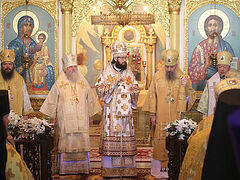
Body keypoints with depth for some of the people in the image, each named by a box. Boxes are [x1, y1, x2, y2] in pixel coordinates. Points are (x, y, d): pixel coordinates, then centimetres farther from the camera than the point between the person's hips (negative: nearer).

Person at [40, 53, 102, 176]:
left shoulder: (83, 83, 10)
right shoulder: (59, 84, 1)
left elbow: (90, 100, 16)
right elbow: (52, 101, 3)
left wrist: (90, 115, 14)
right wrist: (53, 117, 1)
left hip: (81, 120, 3)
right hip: (65, 119, -2)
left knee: (81, 143, 2)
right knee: (66, 143, -4)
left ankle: (82, 168, 9)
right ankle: (65, 169, 2)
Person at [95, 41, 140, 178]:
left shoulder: (129, 73, 11)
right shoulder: (107, 73, 0)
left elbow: (136, 89, 17)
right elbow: (100, 90, -7)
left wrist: (133, 90, -5)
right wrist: (114, 83, -15)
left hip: (126, 112, 4)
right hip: (112, 113, -4)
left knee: (127, 138, 3)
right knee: (111, 138, -6)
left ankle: (127, 168, 10)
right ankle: (110, 170, 0)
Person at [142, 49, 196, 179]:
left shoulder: (182, 77, 2)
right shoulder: (157, 77, 1)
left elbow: (192, 95, 4)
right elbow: (152, 95, 3)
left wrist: (185, 86, -16)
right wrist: (152, 114, 1)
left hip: (176, 116, 1)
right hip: (161, 117, -1)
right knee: (160, 142, 1)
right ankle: (156, 169, 11)